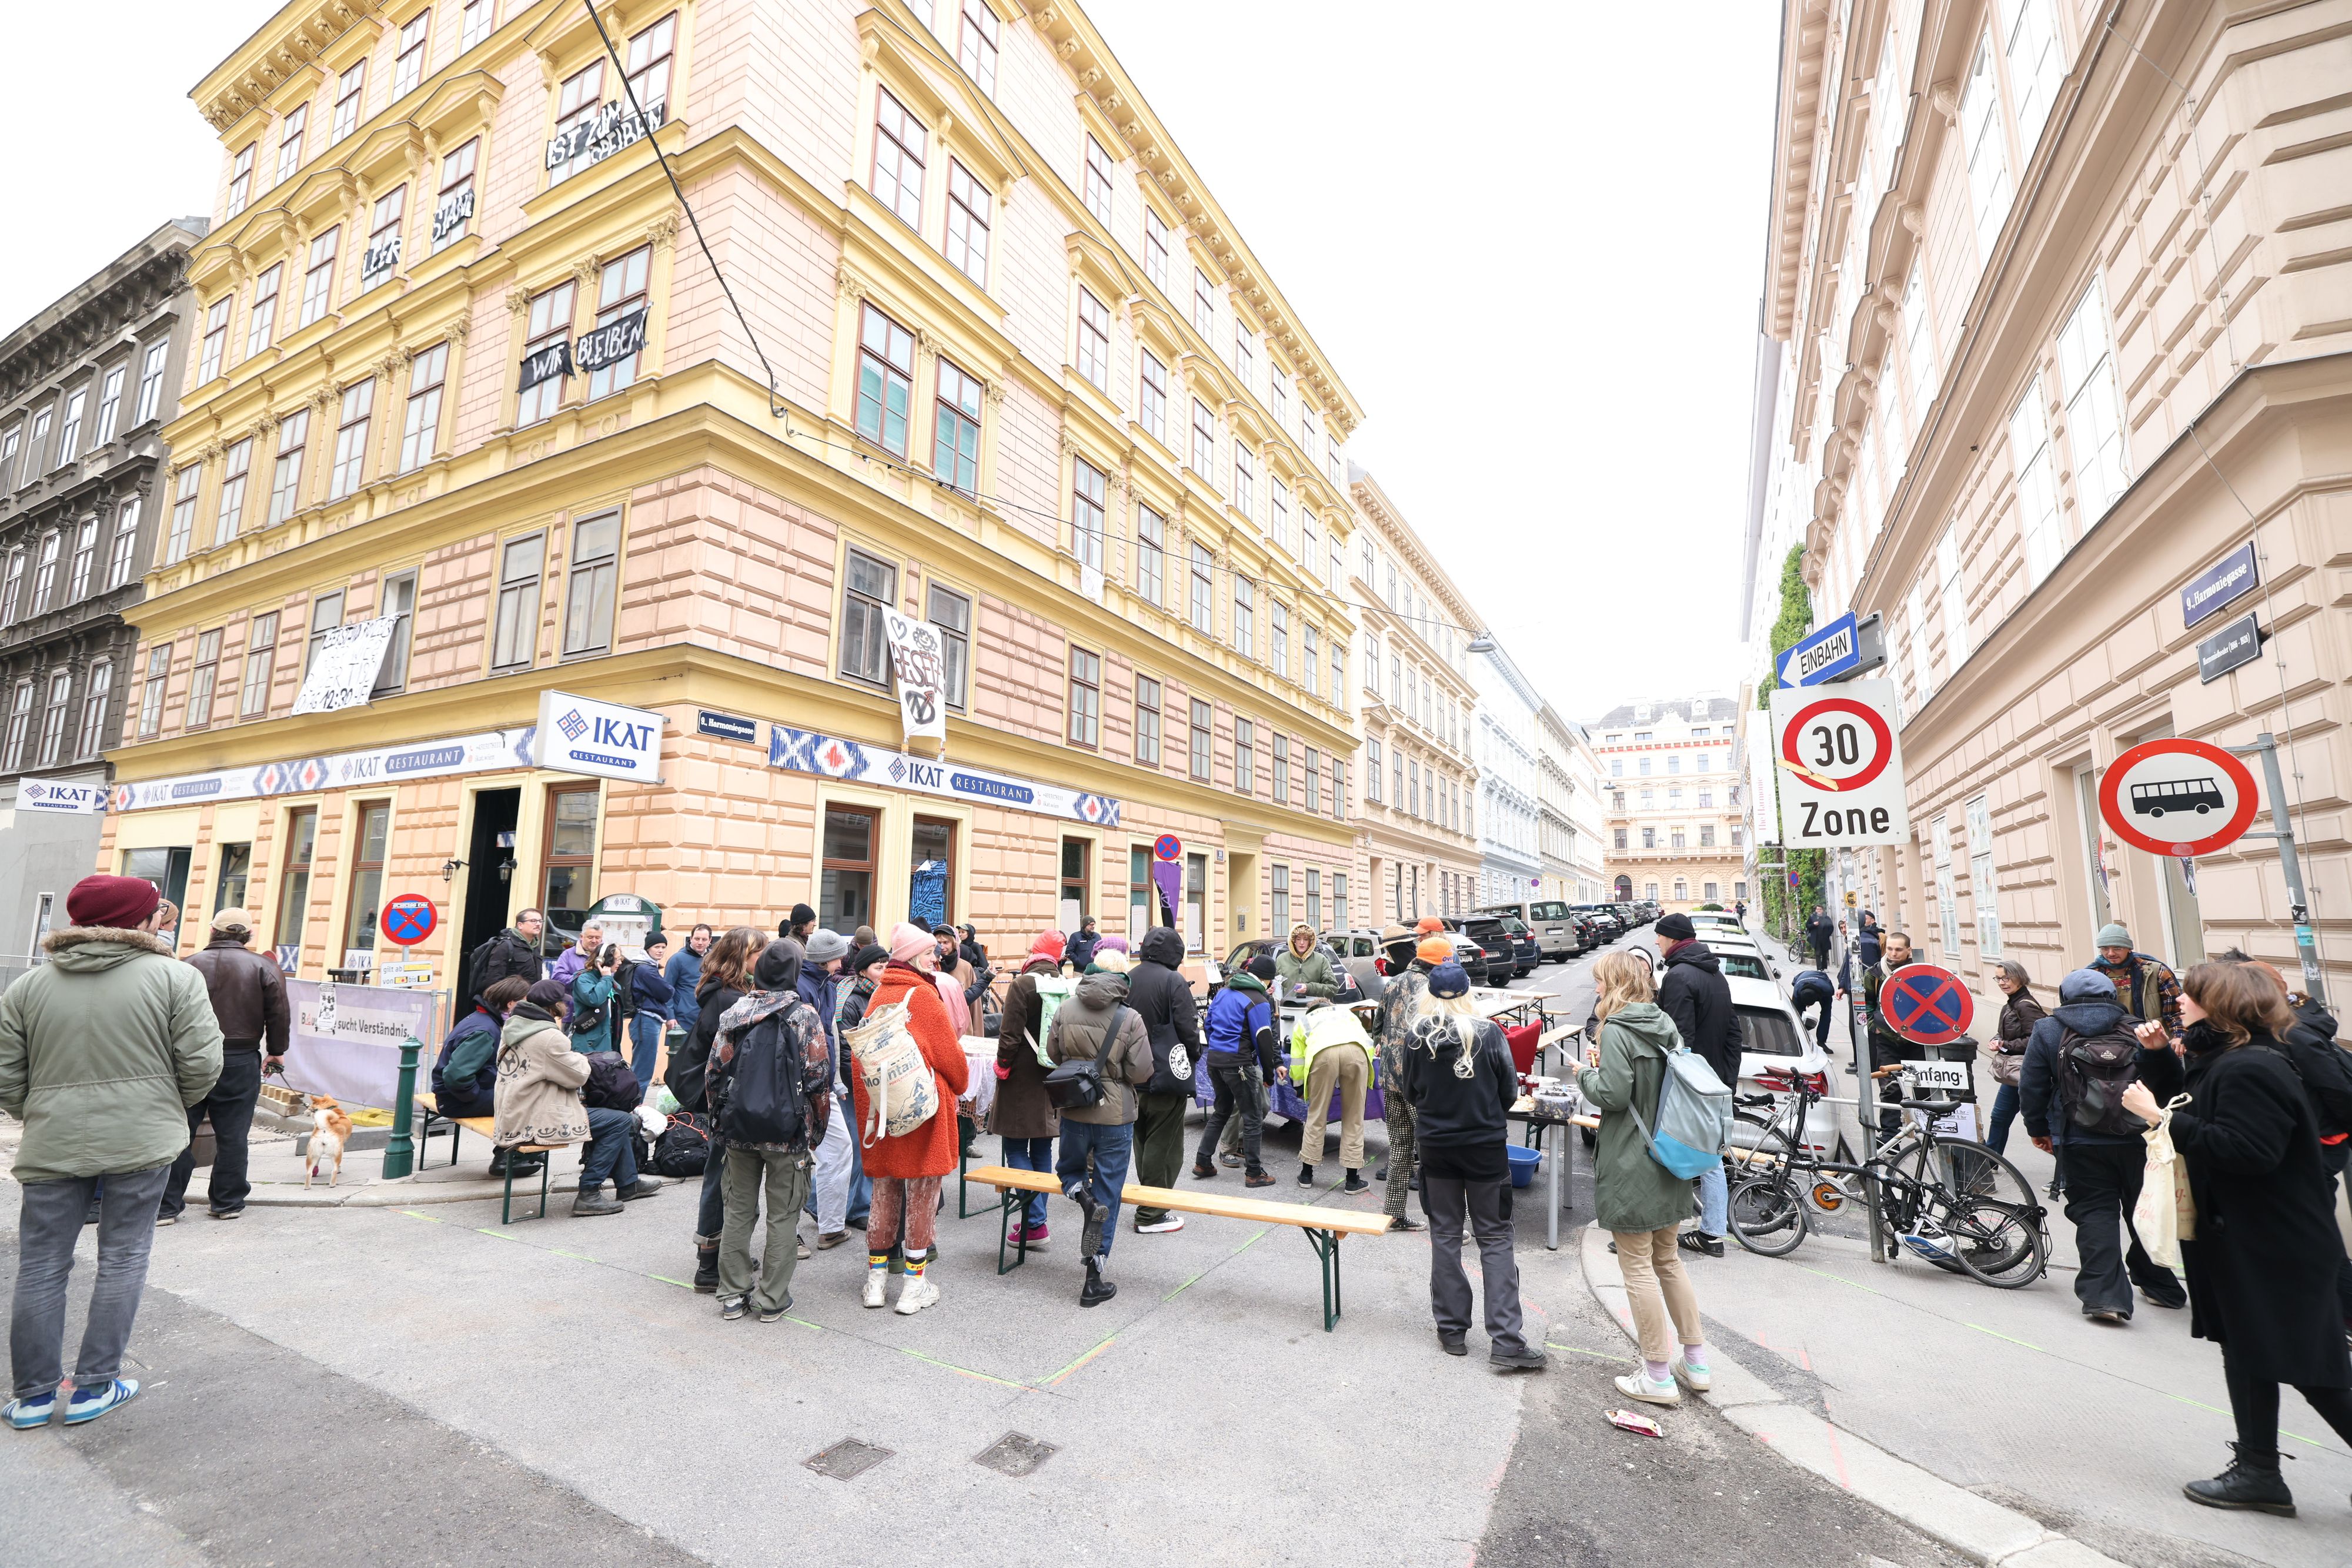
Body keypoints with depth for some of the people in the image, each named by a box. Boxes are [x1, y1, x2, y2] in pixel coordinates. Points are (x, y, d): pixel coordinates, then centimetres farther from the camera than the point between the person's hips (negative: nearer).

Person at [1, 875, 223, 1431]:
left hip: (52, 1147, 3)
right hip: (142, 1142, -3)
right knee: (122, 1262, 9)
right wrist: (170, 1109, 12)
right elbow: (201, 1064, -10)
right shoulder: (177, 977, -8)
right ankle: (94, 1388, 17)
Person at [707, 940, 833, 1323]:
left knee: (738, 1210, 16)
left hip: (738, 1127, 4)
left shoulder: (735, 1013, 2)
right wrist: (818, 1126, 3)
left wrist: (721, 1115, 18)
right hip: (786, 1131, -4)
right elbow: (819, 1078, -9)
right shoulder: (804, 1016, -9)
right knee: (783, 1216, 7)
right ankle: (772, 1300, 14)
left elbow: (715, 1071, 5)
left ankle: (733, 1295, 23)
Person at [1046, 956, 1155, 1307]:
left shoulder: (1064, 1010, -8)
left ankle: (1079, 1192, -3)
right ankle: (1094, 1281, 14)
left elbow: (1053, 1054, 4)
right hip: (1115, 1115, -2)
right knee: (1108, 1197, 9)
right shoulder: (1130, 1018, -17)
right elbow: (1141, 1073, -13)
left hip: (1073, 1110, 2)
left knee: (1068, 1168, 30)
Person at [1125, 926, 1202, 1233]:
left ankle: (1148, 1204, 29)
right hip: (1166, 1072, -7)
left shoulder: (1128, 979, 6)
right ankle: (1152, 1214, 8)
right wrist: (1193, 1056, 4)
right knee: (1162, 1142, 2)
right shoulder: (1173, 981, -15)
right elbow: (1187, 1027, -15)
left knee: (1143, 1140, 18)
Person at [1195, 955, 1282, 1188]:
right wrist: (1268, 1074, -2)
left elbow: (1209, 1024, 19)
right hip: (1239, 1063, -8)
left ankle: (1202, 1163, 24)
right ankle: (1254, 1173, 8)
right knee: (1253, 1118, 3)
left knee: (1220, 1112, 21)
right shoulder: (1259, 1002, -11)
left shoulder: (1223, 993, 13)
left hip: (1215, 1060, 8)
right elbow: (1264, 1041, -11)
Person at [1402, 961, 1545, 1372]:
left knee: (1445, 1234, 13)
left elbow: (1410, 1092, 3)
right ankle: (1505, 1340, 4)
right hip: (1486, 1145, -1)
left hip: (1435, 1145, 1)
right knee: (1495, 1238, 8)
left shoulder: (1418, 1038, -9)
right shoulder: (1488, 1033, -12)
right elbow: (1509, 1091, -4)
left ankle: (1452, 1330, 20)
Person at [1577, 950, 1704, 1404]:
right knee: (1668, 1260, 21)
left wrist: (1588, 1072, -4)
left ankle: (1658, 1376, 13)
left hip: (1629, 1166, -8)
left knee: (1638, 1266, 4)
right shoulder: (1665, 1026, 7)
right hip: (1668, 1160, 8)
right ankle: (1696, 1362, 30)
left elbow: (1613, 1094, -23)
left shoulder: (1616, 1031, -18)